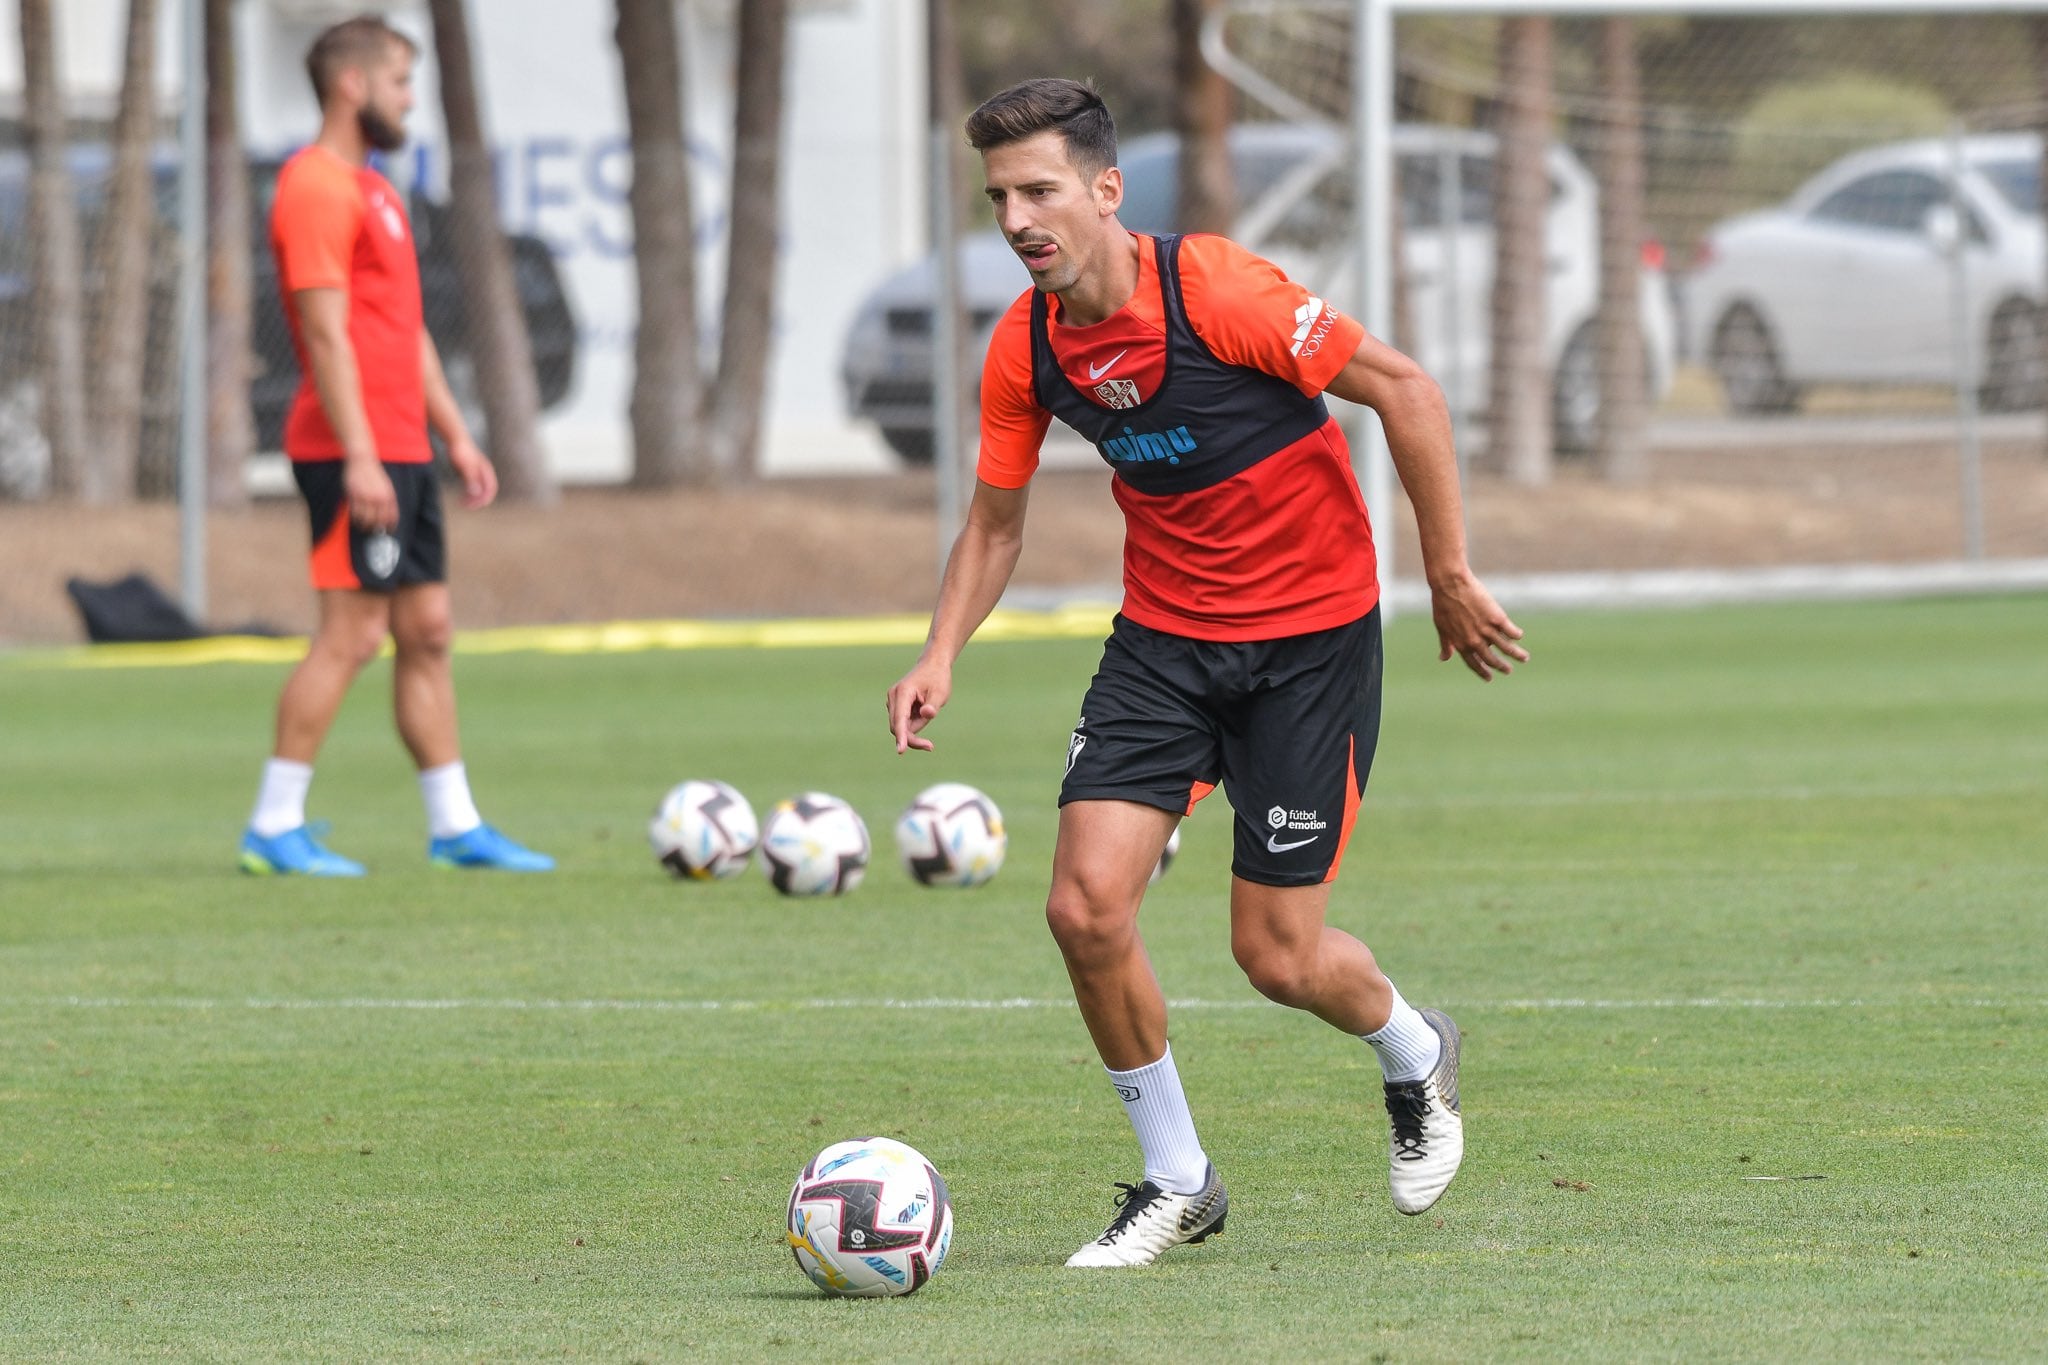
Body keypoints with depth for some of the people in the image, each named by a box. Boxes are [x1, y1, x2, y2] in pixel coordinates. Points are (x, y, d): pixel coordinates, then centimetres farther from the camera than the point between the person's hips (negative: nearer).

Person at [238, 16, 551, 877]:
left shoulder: (373, 190, 21)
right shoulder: (317, 187, -11)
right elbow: (325, 331, -18)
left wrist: (456, 436, 21)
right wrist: (359, 458, -22)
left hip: (403, 453, 10)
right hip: (354, 453, -10)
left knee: (426, 632, 10)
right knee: (352, 633, -11)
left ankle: (455, 826, 13)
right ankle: (273, 829, -7)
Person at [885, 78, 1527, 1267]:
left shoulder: (1216, 291, -23)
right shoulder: (1025, 348, -5)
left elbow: (1405, 389, -15)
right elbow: (997, 518, 10)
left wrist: (1451, 576, -13)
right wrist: (943, 653, -6)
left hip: (1311, 634, -5)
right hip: (1162, 635, 5)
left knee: (1279, 956, -3)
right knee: (1087, 904, -11)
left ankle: (1416, 1057, 33)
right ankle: (1176, 1181, 8)